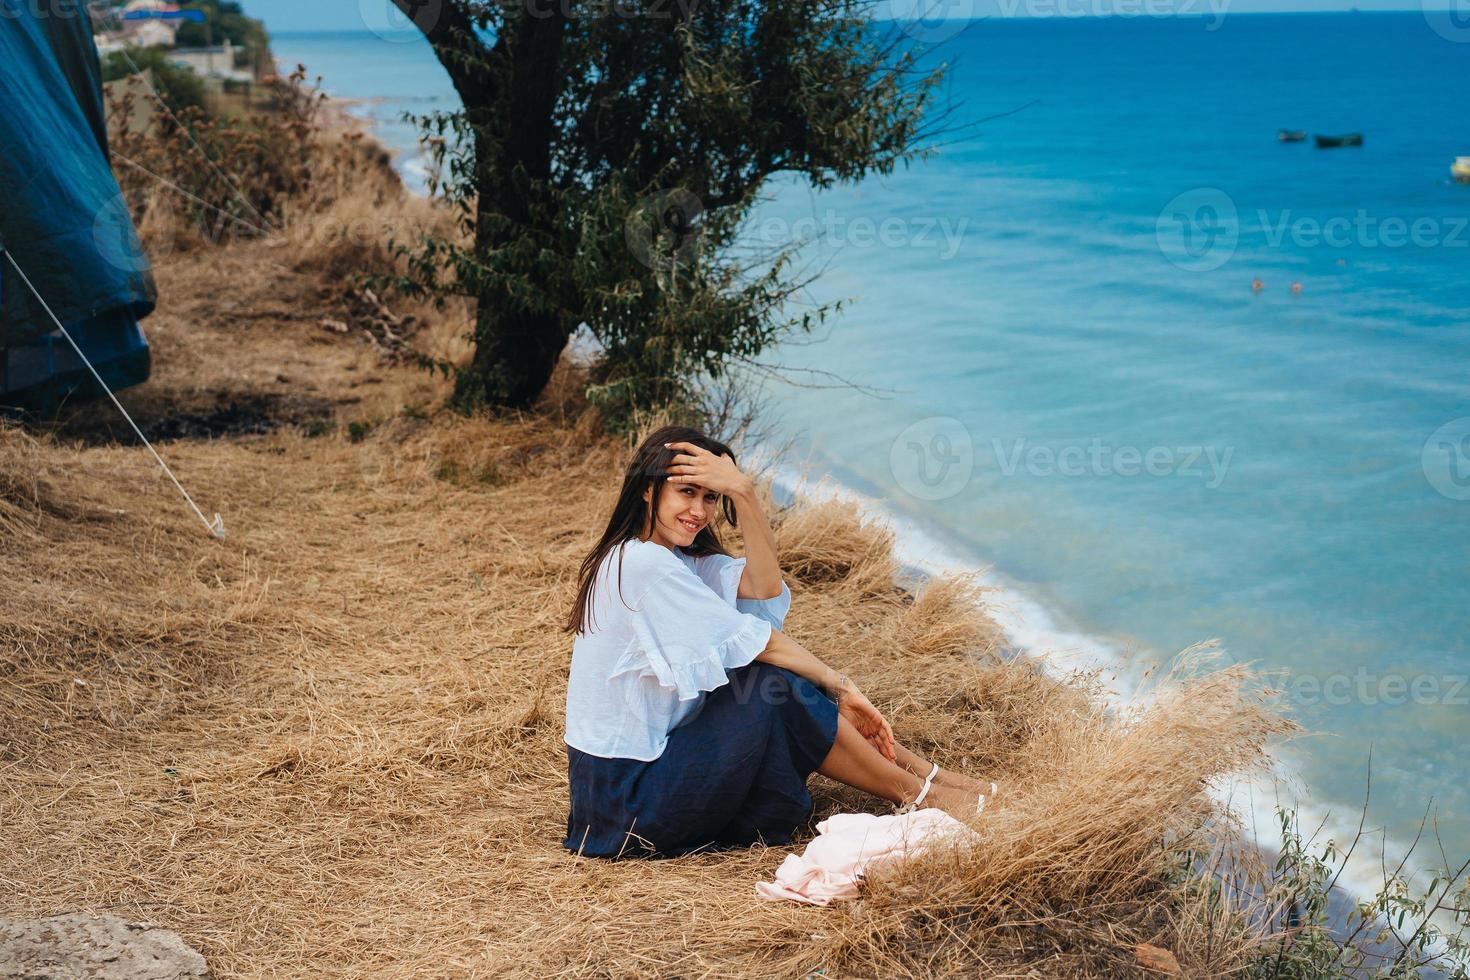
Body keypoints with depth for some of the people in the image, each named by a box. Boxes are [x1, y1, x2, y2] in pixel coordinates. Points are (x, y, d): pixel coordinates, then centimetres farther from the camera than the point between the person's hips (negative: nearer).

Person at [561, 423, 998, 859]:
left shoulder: (673, 557, 9)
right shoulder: (642, 564, -21)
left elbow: (764, 592, -5)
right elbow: (755, 642, -17)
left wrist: (743, 494, -16)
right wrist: (839, 685, -6)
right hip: (629, 799, -9)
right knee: (782, 690, -14)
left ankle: (928, 774, 7)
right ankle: (918, 795, 0)